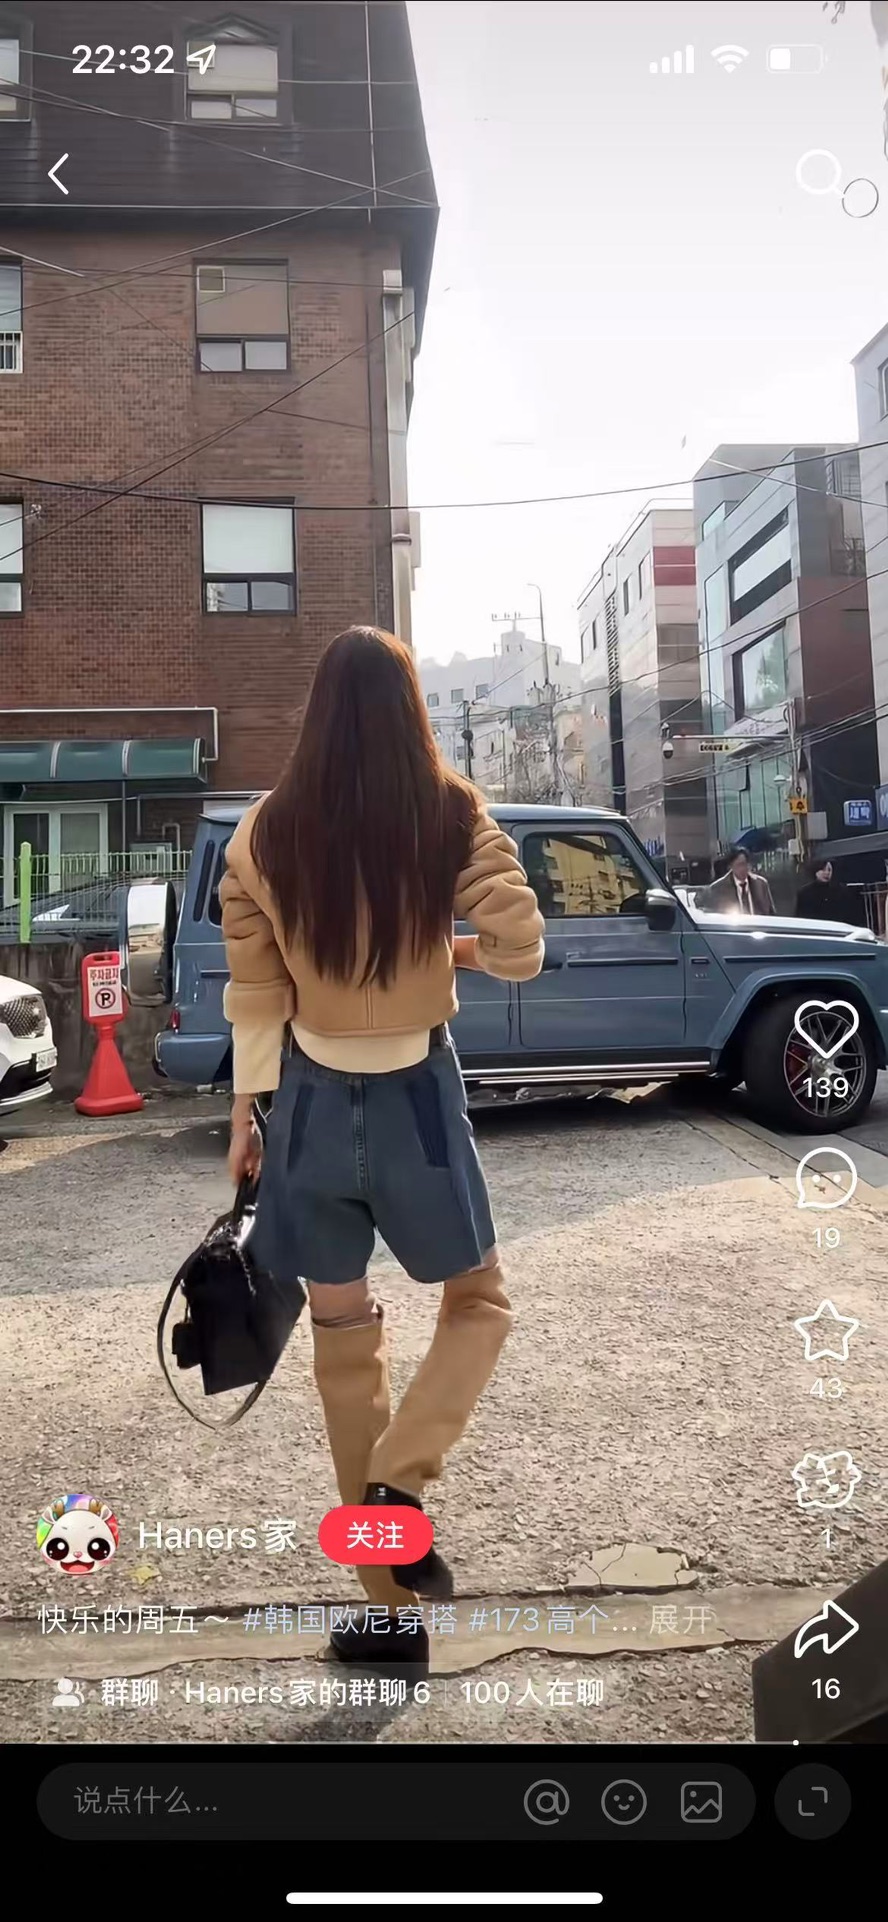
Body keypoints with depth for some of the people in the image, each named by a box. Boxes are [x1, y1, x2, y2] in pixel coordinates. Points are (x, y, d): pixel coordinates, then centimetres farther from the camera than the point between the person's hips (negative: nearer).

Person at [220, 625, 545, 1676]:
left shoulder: (262, 832, -3)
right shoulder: (454, 817, -9)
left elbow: (253, 993, -1)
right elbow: (521, 950, -13)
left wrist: (244, 1115, 7)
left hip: (312, 1100, 2)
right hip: (416, 1096, -2)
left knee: (344, 1348, 14)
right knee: (478, 1302, 22)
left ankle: (389, 1606, 25)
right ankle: (398, 1485, 0)